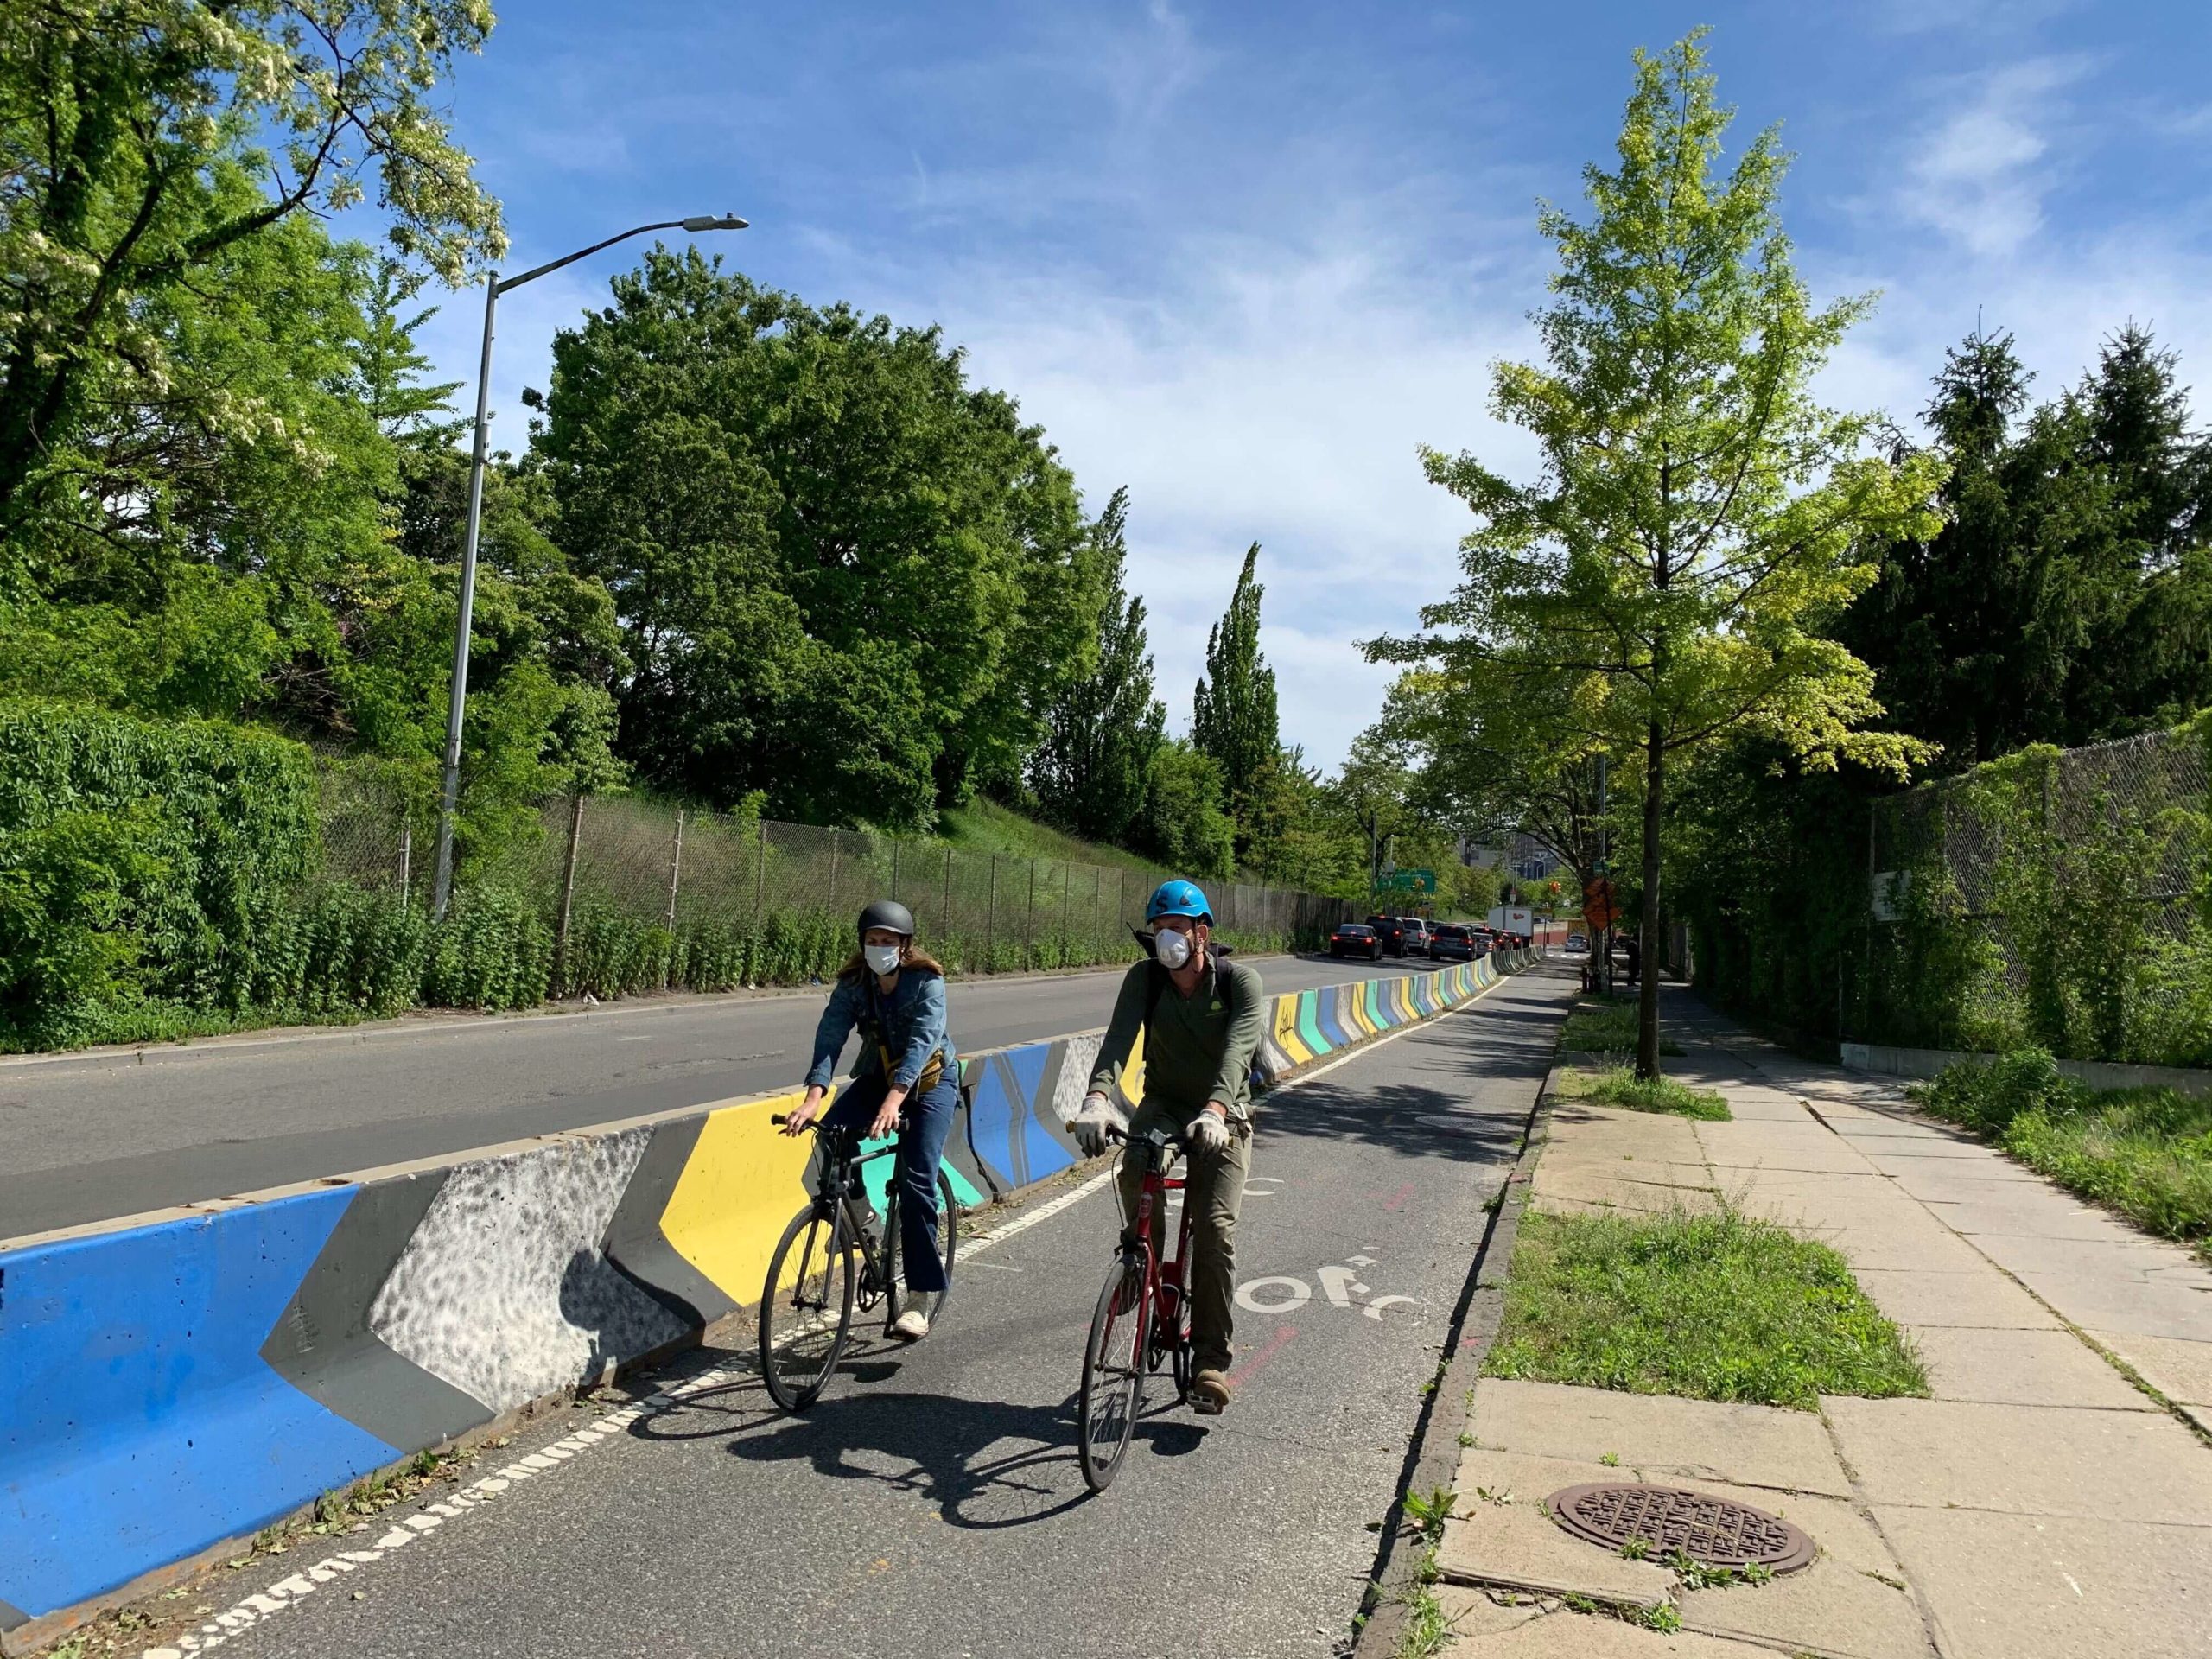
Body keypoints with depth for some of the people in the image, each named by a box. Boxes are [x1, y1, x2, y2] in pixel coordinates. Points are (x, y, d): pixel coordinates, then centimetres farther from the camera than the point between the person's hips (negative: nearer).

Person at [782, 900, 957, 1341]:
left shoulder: (927, 980, -21)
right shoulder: (852, 983, -10)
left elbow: (922, 1041, -33)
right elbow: (830, 1037, -22)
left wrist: (894, 1100, -48)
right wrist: (813, 1098, -39)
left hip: (930, 1079, -4)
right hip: (878, 1076, 4)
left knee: (917, 1180, -17)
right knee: (831, 1133, -24)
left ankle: (921, 1300, -9)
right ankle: (858, 1212, 3)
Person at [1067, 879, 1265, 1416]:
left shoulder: (1240, 980, -16)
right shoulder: (1144, 978, -9)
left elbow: (1239, 1046, -32)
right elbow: (1119, 1035, -26)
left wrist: (1215, 1110, -51)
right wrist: (1097, 1096, -46)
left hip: (1222, 1115, -2)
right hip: (1163, 1104, 2)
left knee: (1215, 1225, -17)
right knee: (1135, 1175, -28)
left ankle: (1212, 1360, -5)